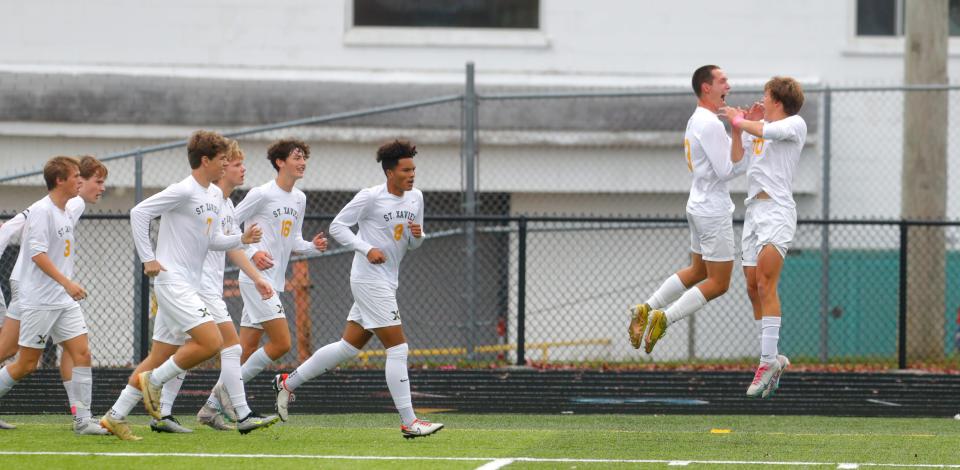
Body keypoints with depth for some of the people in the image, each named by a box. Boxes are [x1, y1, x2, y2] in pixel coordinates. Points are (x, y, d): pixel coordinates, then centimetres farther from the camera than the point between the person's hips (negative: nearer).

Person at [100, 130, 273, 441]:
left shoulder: (216, 195, 15)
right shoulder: (184, 191, -12)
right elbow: (138, 213, -14)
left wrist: (241, 240, 4)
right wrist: (148, 259, -14)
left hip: (188, 286, 9)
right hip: (172, 281, -9)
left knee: (161, 356, 8)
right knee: (211, 342, -18)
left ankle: (116, 416, 11)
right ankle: (153, 381, -4)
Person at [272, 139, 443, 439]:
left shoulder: (416, 198, 10)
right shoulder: (371, 197, -12)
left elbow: (413, 245, 19)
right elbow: (337, 226, -8)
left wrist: (418, 234, -5)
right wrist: (367, 249, -19)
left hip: (385, 284, 9)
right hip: (370, 280, -9)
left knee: (348, 347, 12)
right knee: (398, 349, -11)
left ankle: (288, 382, 25)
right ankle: (409, 422, -10)